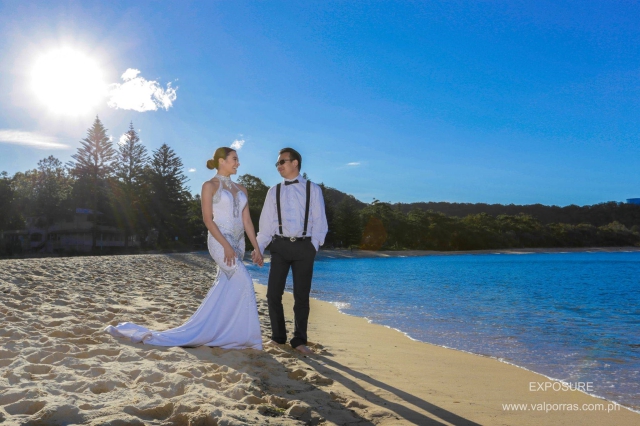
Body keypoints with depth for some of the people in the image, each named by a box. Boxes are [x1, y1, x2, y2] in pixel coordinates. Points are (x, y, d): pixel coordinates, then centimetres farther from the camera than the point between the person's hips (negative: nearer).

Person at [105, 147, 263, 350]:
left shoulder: (240, 189, 15)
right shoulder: (210, 185, -4)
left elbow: (246, 221, 12)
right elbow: (208, 219, -11)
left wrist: (256, 248, 5)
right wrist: (226, 246, -20)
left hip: (238, 243, 8)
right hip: (220, 241, -7)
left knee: (223, 291, 7)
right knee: (244, 281, -18)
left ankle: (201, 333, 16)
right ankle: (245, 335, -7)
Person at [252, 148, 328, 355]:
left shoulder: (313, 190, 4)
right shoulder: (274, 191, 9)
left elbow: (319, 221, 2)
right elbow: (266, 223, 7)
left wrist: (314, 245, -9)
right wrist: (259, 247, -3)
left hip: (304, 246, -2)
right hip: (280, 245, 2)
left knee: (301, 295, 5)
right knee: (273, 294, 3)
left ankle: (299, 340, 19)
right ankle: (278, 336, 21)